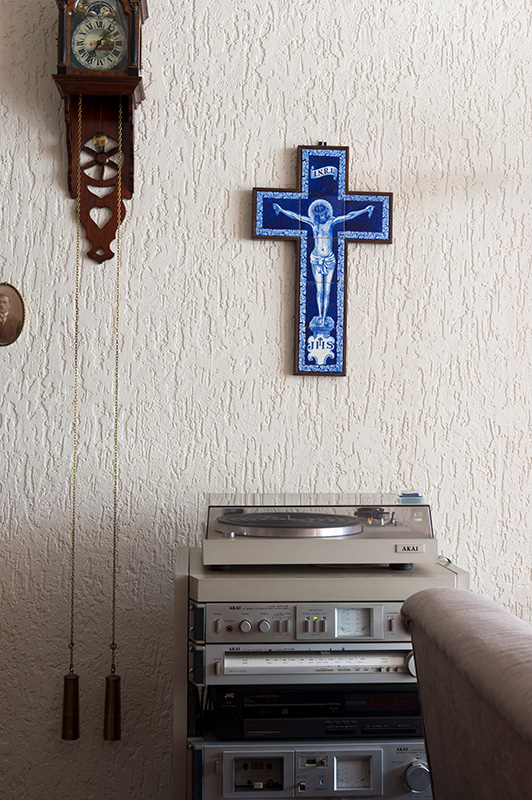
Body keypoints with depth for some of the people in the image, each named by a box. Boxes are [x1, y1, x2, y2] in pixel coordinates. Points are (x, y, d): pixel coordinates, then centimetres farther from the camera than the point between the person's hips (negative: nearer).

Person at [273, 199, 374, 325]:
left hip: (329, 259, 0)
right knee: (319, 289, 1)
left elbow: (349, 216, -4)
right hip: (316, 259, 0)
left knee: (327, 290, 0)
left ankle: (324, 316, 5)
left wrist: (365, 210, -8)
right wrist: (281, 210, 4)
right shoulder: (313, 223, 1)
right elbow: (295, 216, 4)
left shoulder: (331, 222, 0)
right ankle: (320, 316, 9)